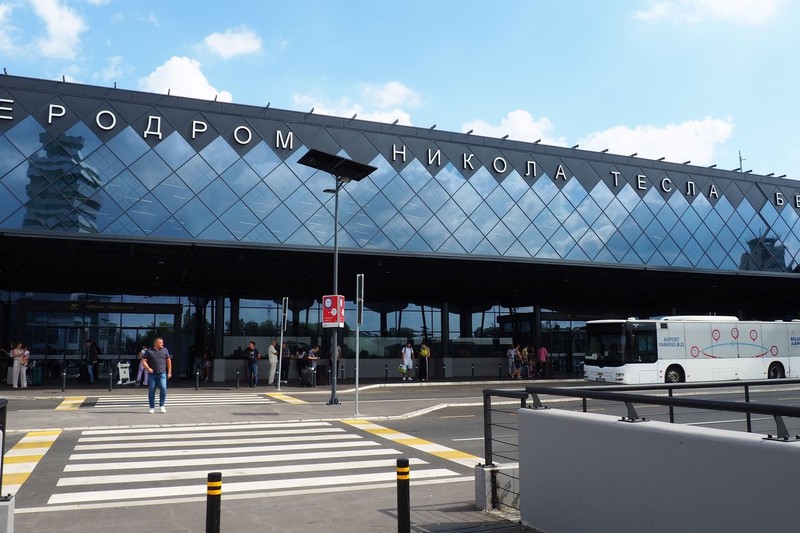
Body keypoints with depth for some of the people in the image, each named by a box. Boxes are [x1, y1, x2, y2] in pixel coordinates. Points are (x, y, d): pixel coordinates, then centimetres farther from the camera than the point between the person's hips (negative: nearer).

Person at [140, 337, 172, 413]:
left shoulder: (165, 350, 8)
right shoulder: (149, 351, 2)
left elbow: (168, 361, 14)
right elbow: (143, 360, 2)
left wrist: (169, 372, 11)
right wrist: (148, 368, -15)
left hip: (162, 373, 1)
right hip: (152, 374, -1)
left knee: (163, 389, -11)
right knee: (151, 391, 2)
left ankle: (161, 405, 7)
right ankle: (152, 408, 14)